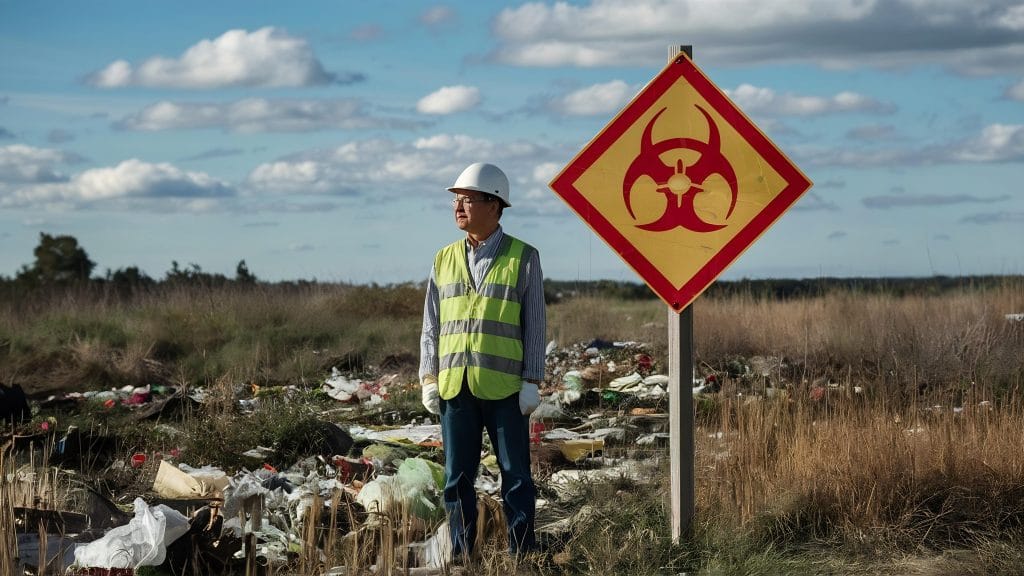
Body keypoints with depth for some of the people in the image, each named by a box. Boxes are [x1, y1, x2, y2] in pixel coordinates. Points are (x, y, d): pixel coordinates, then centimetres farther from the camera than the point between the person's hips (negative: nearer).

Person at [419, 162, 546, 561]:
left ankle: (522, 555, 10)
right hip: (454, 387, 3)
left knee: (515, 474, 3)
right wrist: (428, 380, 5)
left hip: (504, 388, -3)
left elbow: (535, 325, -1)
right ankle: (461, 556, 14)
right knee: (457, 478, 6)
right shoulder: (444, 259, 10)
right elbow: (431, 325, 12)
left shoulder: (523, 258, 0)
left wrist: (532, 382, -6)